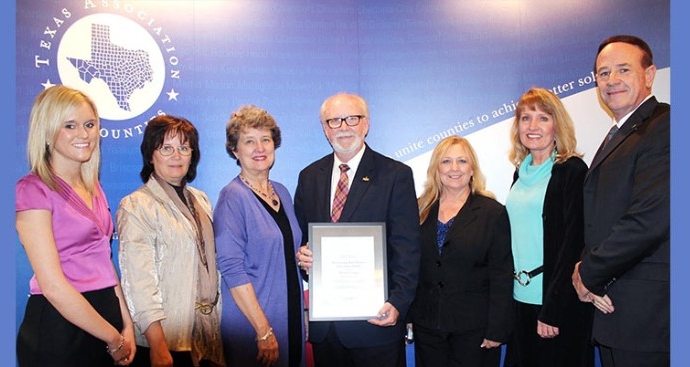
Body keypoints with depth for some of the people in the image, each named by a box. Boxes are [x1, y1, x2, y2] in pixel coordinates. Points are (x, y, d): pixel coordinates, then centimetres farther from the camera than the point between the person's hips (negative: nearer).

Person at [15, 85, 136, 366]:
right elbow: (53, 286, -18)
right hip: (60, 327, -7)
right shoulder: (33, 189, -13)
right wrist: (114, 340, -12)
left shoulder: (93, 187, 9)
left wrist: (126, 325, 4)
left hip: (103, 316, 7)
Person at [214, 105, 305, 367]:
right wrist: (264, 331, -19)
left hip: (292, 317, 6)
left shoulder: (282, 193, 6)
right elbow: (232, 269, -18)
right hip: (252, 325, -6)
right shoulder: (233, 197, -13)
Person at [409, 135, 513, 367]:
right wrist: (406, 316, 4)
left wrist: (497, 330, -10)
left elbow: (502, 276, -6)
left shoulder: (493, 213, -5)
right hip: (426, 324, 3)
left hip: (474, 328, -2)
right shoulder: (420, 209, 3)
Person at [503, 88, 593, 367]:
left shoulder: (573, 170, -9)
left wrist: (551, 310, -18)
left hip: (558, 303, -6)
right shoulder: (521, 172, 10)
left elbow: (574, 242, -15)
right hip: (521, 297, 6)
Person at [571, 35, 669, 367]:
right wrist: (588, 272, -5)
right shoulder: (616, 138, 17)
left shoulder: (664, 126, -13)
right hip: (611, 306, 8)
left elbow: (650, 219, -24)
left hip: (646, 314, -8)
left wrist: (589, 275, -12)